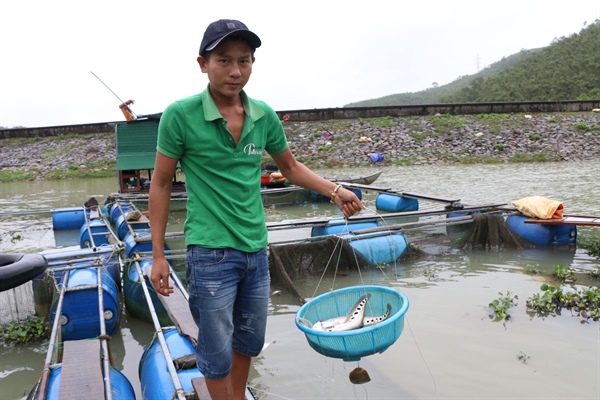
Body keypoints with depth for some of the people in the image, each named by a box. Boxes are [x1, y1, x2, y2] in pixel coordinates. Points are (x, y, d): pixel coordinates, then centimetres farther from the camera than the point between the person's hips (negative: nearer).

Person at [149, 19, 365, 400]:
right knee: (217, 354, 7)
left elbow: (291, 166, 15)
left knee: (249, 343, 21)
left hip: (256, 250, 5)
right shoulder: (180, 115, -11)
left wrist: (335, 190, -1)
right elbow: (161, 184, -4)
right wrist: (158, 255, -4)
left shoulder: (265, 116, 0)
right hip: (211, 253, -5)